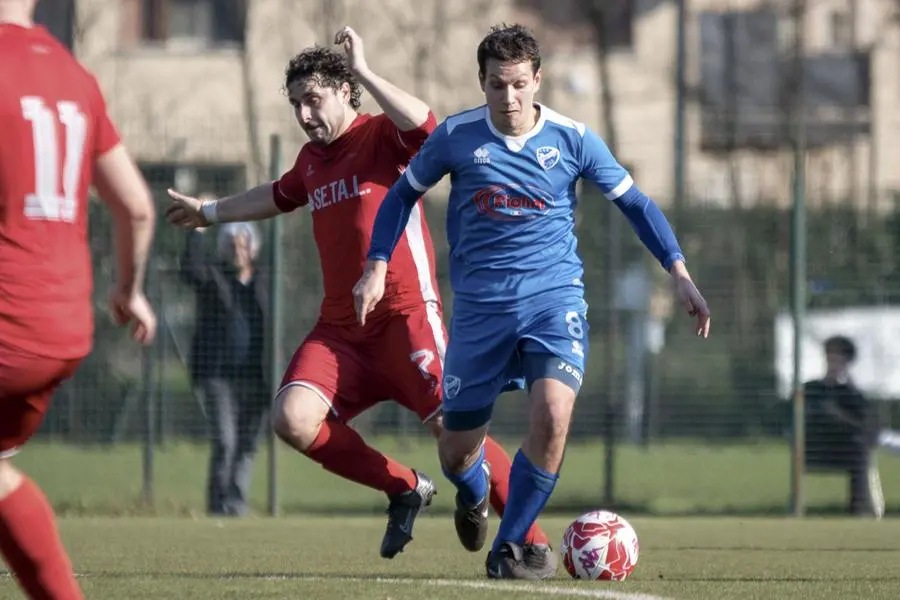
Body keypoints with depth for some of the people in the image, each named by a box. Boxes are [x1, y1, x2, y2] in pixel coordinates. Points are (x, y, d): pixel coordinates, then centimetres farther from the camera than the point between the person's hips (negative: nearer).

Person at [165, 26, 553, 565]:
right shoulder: (312, 158, 17)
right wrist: (208, 212, 52)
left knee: (454, 428, -18)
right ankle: (406, 489, 2)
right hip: (341, 328, 6)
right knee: (293, 418, -17)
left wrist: (364, 73, -25)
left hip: (405, 317, -6)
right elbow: (278, 198, 40)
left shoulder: (382, 136, -4)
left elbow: (427, 127, -29)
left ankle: (533, 541, -4)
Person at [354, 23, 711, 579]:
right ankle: (475, 496, 45)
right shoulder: (455, 137, -3)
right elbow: (403, 195, 11)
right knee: (457, 452, 4)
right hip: (480, 305, 1)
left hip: (555, 298, -1)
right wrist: (377, 268, 1)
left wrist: (680, 274, -1)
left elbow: (634, 202, 6)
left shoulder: (572, 138, -4)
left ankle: (508, 549, -8)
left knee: (553, 416, -26)